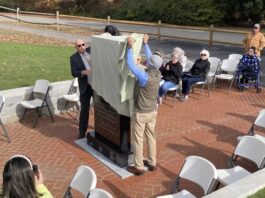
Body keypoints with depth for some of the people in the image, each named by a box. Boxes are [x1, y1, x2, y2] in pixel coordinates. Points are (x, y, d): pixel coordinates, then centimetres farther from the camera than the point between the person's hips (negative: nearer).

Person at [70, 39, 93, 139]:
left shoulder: (91, 50, 3)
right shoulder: (74, 58, -5)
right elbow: (74, 73, -14)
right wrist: (84, 72, -30)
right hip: (85, 87, -2)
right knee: (84, 110, 2)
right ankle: (82, 132, 14)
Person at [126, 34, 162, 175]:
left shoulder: (145, 77, -29)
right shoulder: (158, 74, -8)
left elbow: (130, 64, -25)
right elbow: (150, 58, 7)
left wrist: (130, 47, -19)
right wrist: (145, 44, 16)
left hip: (140, 113, -7)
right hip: (152, 112, 7)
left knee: (137, 140, 6)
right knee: (151, 137, 18)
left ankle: (138, 167, 16)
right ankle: (152, 163, 31)